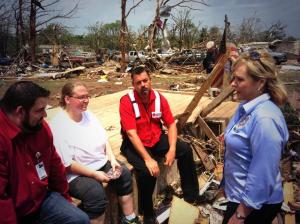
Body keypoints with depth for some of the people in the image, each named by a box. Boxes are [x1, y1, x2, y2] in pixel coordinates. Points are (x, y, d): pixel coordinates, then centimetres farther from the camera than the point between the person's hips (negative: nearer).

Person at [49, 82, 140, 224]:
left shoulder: (88, 114, 4)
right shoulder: (58, 126, -21)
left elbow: (104, 140, 11)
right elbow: (67, 164, -22)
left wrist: (112, 159, -5)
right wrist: (94, 174, -22)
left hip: (101, 163, 8)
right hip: (76, 174, -8)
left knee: (124, 175, -1)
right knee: (96, 193, -30)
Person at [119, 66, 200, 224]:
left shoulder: (159, 98, -5)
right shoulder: (127, 102, -19)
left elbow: (171, 124, -2)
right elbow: (132, 134, -25)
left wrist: (172, 150, -17)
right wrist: (148, 159, -31)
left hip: (157, 139, 5)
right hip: (135, 144, -5)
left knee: (186, 150, -5)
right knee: (147, 171, -30)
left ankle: (191, 195, 15)